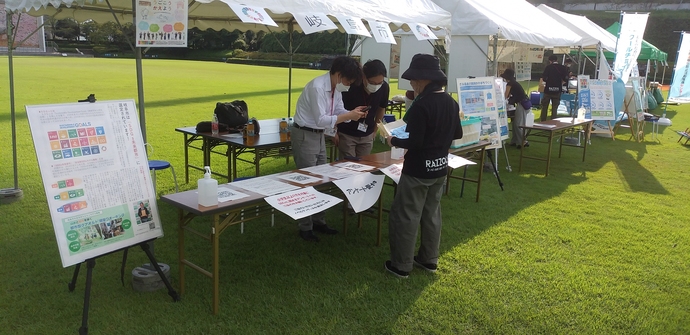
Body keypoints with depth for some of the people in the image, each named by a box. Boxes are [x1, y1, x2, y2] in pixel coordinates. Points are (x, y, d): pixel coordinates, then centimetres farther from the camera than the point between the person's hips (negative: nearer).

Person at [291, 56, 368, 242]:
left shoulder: (336, 88, 1)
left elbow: (339, 112, 8)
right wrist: (349, 116, -27)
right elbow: (321, 120, -27)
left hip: (319, 135, 9)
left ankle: (319, 221, 27)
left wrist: (354, 113, -13)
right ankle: (305, 227, 11)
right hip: (305, 136, -9)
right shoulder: (317, 87, -25)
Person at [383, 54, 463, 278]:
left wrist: (393, 141, -7)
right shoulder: (451, 102, 3)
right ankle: (429, 259, 30)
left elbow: (414, 143, -23)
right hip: (440, 167, 8)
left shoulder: (421, 105, -22)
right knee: (432, 213, 19)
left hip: (418, 170, -8)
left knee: (405, 216, 4)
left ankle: (401, 265, 12)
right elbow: (457, 134, 13)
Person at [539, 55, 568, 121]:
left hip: (548, 89, -2)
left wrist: (541, 83, 5)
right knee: (554, 108, 8)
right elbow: (565, 80, 1)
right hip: (557, 90, 2)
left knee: (544, 107, 10)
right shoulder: (563, 68, 2)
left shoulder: (548, 67, -5)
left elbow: (543, 78, -14)